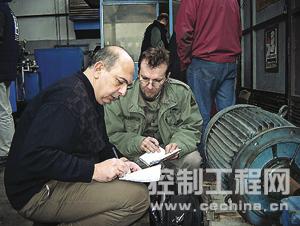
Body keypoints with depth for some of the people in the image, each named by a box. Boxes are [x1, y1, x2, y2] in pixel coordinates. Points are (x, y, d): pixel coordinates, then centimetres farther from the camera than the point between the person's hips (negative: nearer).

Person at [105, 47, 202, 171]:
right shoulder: (121, 94, -14)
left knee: (193, 160, -24)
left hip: (168, 151, 2)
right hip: (135, 154, -2)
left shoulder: (181, 92, -9)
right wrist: (138, 143, -27)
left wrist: (178, 144, -22)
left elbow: (192, 127, -1)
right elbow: (113, 135, -8)